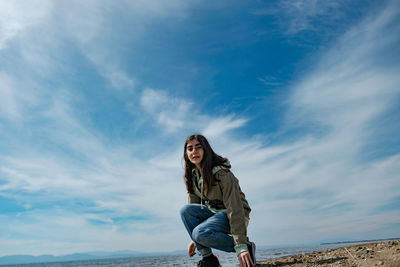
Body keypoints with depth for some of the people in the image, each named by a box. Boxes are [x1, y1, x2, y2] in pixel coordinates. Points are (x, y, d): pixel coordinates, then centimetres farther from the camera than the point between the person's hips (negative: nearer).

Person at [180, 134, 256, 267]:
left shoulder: (222, 173, -23)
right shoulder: (192, 176, 0)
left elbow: (234, 207, -27)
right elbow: (194, 204, 5)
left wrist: (241, 245, -31)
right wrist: (194, 240, 3)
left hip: (236, 214, -7)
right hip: (213, 211, 7)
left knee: (200, 233, -30)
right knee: (185, 210, -18)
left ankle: (247, 247, -12)